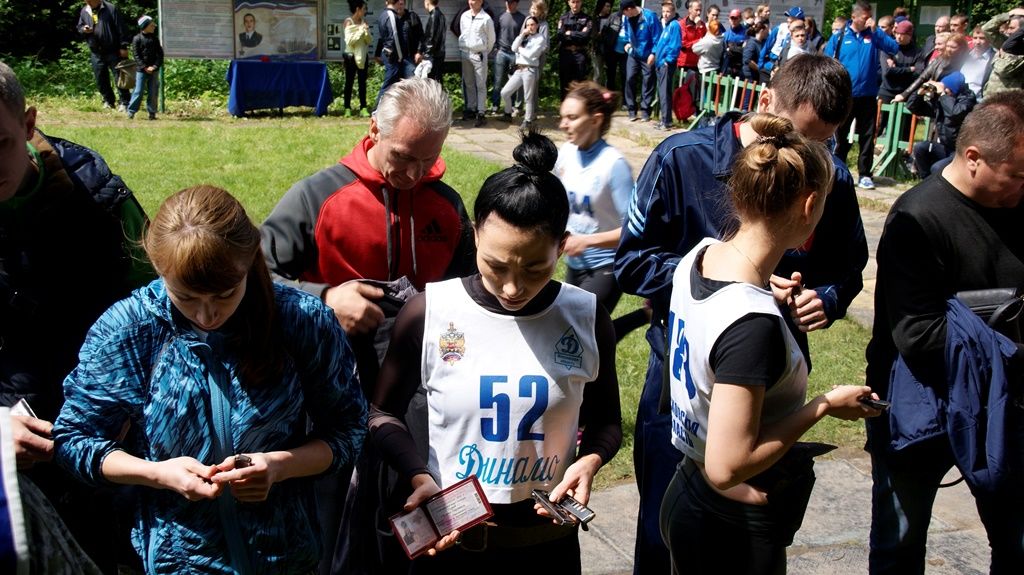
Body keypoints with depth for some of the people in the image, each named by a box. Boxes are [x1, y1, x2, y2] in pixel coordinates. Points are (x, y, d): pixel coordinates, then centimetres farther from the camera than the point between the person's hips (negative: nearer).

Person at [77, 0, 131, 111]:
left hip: (113, 51, -5)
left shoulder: (111, 9, -6)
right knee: (100, 79, 8)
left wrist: (123, 46, -11)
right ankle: (108, 101, 20)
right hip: (96, 53, 5)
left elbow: (121, 28, -7)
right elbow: (79, 27, 23)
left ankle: (123, 103, -1)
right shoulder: (84, 11, 10)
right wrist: (83, 30, -2)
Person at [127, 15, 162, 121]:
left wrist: (155, 66, -8)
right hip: (141, 70, -4)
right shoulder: (137, 39, -3)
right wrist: (144, 67, -13)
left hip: (154, 70, 4)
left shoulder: (155, 39, 9)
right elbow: (136, 55, -6)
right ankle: (131, 111, 2)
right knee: (138, 91, -6)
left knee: (153, 92, 4)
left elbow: (160, 54, 6)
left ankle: (152, 112, 11)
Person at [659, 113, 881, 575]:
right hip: (735, 535, -8)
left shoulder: (700, 255, -7)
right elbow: (727, 466, -27)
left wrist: (770, 297, 7)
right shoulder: (752, 324, -31)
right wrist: (826, 406, -19)